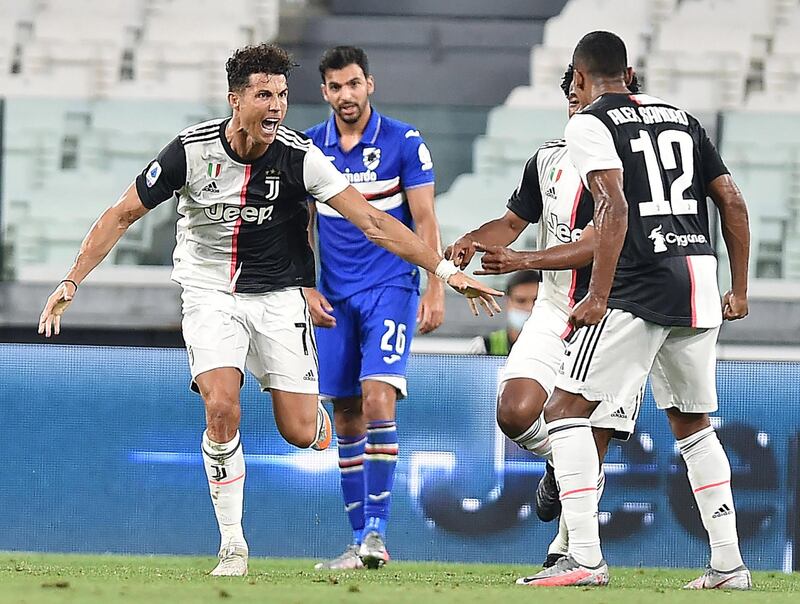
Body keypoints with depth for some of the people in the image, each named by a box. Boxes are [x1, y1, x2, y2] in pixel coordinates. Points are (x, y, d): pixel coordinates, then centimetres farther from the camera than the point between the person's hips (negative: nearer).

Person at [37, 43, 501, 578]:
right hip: (210, 296, -1)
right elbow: (122, 216, -4)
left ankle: (320, 417, 34)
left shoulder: (299, 157, -15)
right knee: (222, 409, -22)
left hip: (278, 294, 1)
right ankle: (233, 546, -8)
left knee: (300, 432, -6)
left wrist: (447, 271, -21)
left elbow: (372, 222, -15)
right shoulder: (192, 151, -15)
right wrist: (71, 282, -7)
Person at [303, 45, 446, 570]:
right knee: (346, 417, 4)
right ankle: (361, 542, 10)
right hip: (335, 297, 4)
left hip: (391, 286, -4)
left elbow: (425, 221, -4)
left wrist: (435, 290, -10)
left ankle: (378, 530, -17)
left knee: (378, 397, -20)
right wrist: (306, 288, 3)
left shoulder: (404, 142, -4)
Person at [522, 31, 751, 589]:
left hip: (641, 285, -7)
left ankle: (585, 557, -12)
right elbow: (733, 202, 15)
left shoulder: (590, 124, -1)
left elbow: (614, 208, -15)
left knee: (567, 408, -1)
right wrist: (739, 290, 20)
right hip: (700, 278, 7)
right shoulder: (680, 117, 19)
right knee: (692, 421, 19)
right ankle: (728, 563, 15)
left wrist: (598, 297, -16)